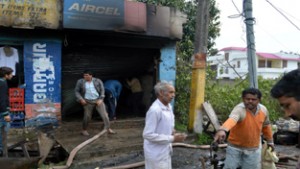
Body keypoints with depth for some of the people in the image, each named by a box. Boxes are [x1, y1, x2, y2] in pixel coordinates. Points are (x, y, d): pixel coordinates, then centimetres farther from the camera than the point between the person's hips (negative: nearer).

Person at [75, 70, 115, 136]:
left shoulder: (98, 81, -1)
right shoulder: (80, 82, -1)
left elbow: (102, 90, 2)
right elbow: (77, 91, 5)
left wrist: (100, 99, -8)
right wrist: (81, 99, -8)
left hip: (98, 100, 1)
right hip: (88, 102, 0)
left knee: (104, 114, -4)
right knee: (87, 116, 3)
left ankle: (108, 128, 4)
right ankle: (84, 130, 24)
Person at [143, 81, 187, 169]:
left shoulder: (168, 107, 6)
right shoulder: (155, 110, -24)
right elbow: (148, 134, -26)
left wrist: (173, 133, -2)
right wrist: (172, 138, -24)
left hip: (165, 151, 9)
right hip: (156, 154, -9)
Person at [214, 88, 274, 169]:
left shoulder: (263, 110, -9)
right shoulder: (240, 109, -28)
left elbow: (266, 126, 12)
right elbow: (232, 118, -52)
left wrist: (270, 141, 23)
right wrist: (222, 130, -72)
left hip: (253, 149, 4)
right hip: (235, 147, -4)